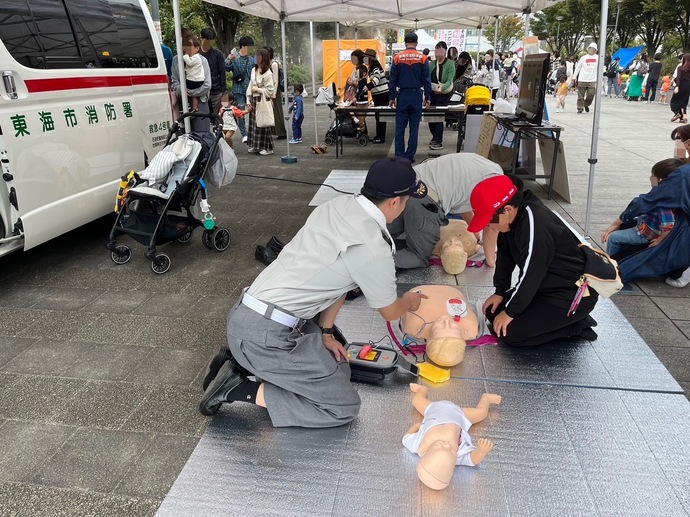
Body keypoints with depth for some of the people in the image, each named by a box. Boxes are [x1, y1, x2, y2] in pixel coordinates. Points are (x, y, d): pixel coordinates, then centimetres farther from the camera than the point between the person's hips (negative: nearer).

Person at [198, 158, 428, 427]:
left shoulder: (337, 204, 6)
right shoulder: (373, 249, -16)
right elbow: (390, 312, 3)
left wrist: (326, 332, 12)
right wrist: (409, 302, 25)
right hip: (266, 336, -9)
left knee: (336, 360, 21)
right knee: (344, 407, -1)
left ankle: (239, 360, 15)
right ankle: (239, 389, -4)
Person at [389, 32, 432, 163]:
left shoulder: (397, 58, -1)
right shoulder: (422, 58, -2)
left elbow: (392, 80, 1)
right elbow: (426, 80, -1)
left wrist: (392, 97, 8)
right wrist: (427, 97, 6)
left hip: (402, 96, 0)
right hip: (416, 96, 0)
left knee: (400, 128, 6)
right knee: (414, 128, 5)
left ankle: (399, 156, 5)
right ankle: (410, 156, 7)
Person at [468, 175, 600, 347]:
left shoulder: (535, 225, -31)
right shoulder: (514, 218, -3)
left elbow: (531, 274, -27)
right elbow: (505, 258, 8)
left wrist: (510, 312, -16)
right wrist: (500, 292, 5)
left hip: (575, 295, -10)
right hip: (546, 286, 10)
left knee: (509, 333, -15)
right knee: (493, 312, 6)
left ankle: (576, 325, 0)